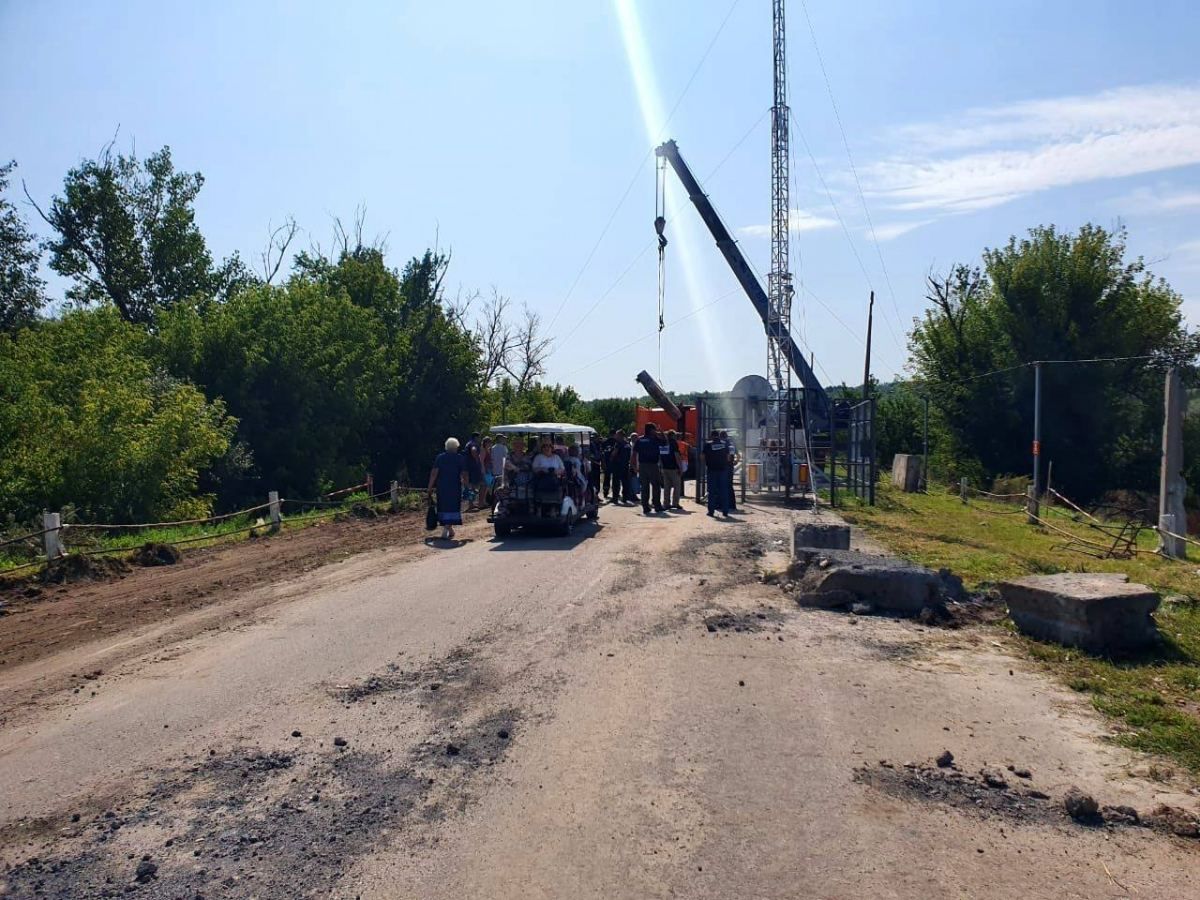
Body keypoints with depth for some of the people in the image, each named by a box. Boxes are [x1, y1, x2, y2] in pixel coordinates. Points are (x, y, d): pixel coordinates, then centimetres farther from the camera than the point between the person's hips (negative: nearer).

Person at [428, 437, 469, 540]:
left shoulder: (440, 457, 3)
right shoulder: (460, 458, -1)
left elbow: (434, 473, -3)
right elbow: (464, 474, -3)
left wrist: (430, 487, -1)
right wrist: (465, 486, 10)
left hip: (441, 487, 3)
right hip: (455, 487, -3)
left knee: (443, 507, 15)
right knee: (452, 507, 0)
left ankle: (449, 530, 25)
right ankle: (446, 530, -15)